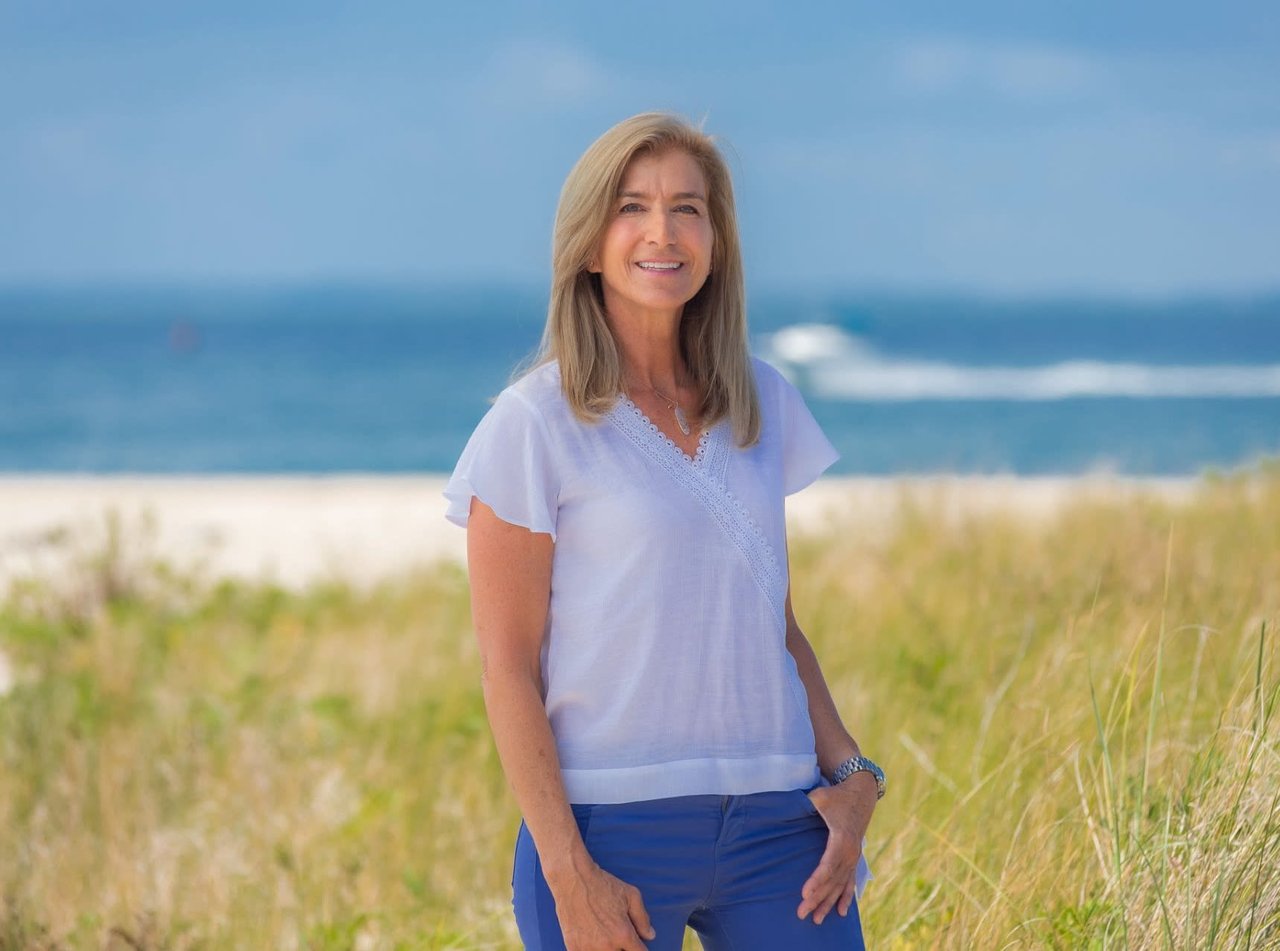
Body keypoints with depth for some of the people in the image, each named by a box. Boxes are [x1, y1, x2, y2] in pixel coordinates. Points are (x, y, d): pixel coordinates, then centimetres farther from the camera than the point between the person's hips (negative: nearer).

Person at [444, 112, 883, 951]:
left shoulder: (762, 405, 12)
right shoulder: (535, 425, -3)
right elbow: (508, 668, -6)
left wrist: (850, 774, 4)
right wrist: (567, 872, -12)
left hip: (775, 821, 4)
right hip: (613, 833, -4)